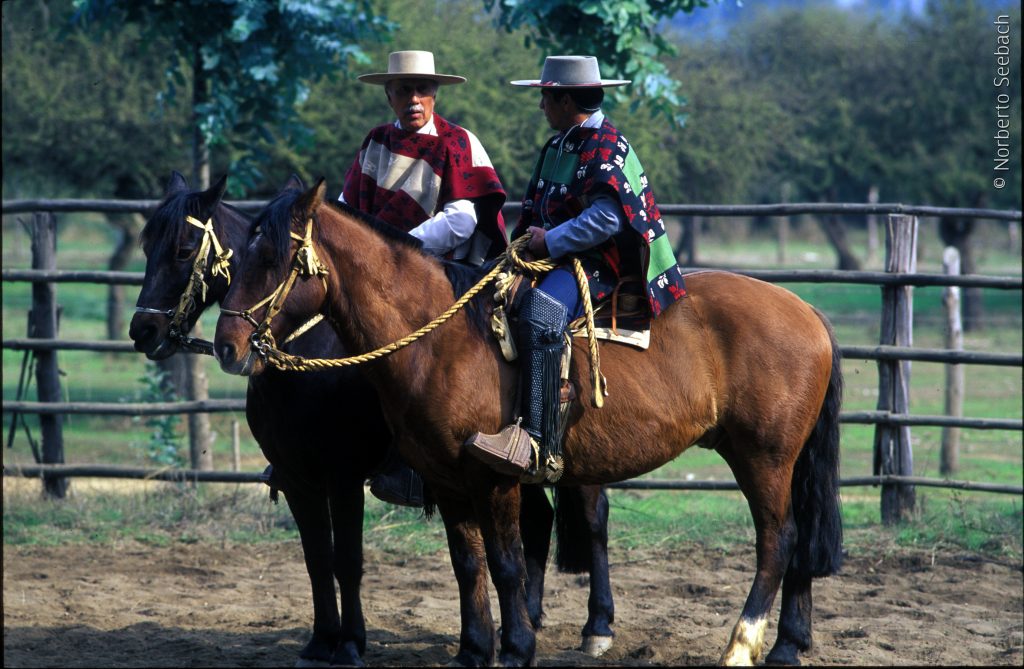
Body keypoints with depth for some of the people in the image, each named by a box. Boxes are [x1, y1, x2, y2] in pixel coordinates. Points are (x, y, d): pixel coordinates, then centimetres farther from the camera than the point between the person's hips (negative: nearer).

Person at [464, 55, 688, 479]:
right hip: (554, 259, 11)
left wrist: (549, 242, -18)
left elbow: (606, 219, -21)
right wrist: (524, 243, 8)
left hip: (598, 263, -11)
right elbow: (536, 211, 27)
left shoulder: (606, 147, -10)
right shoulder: (557, 147, 20)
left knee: (541, 312, -36)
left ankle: (539, 444, -45)